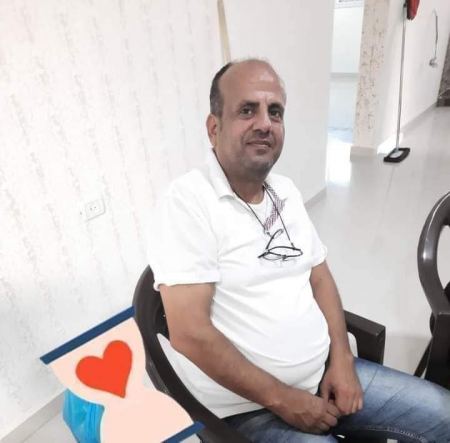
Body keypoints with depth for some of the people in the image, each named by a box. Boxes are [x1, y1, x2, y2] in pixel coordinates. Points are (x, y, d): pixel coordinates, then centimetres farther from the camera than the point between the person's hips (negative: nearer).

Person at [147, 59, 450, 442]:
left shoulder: (286, 191, 4)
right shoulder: (186, 203, -20)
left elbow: (320, 278, 9)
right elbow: (190, 334, -23)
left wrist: (341, 358, -2)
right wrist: (283, 400, -15)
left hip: (325, 373, 7)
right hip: (248, 407, -6)